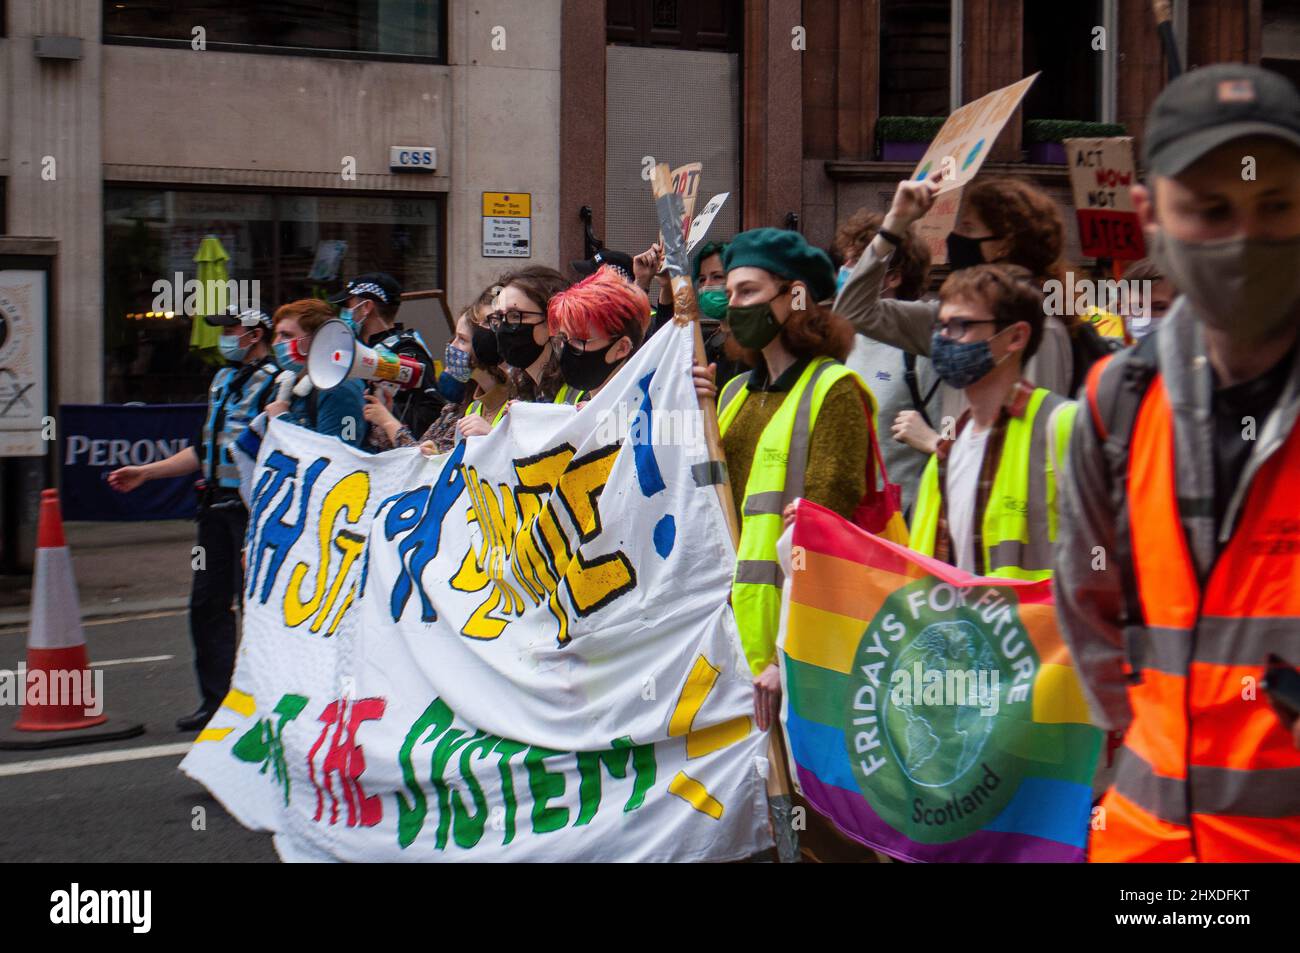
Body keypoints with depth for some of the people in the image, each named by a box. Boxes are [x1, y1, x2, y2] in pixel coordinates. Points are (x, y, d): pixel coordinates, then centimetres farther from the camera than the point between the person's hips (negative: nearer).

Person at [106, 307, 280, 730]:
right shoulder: (223, 381, 20)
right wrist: (144, 472, 24)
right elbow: (204, 450, 26)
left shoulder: (275, 382, -8)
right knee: (207, 602, 10)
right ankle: (216, 700, 19)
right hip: (217, 506, 9)